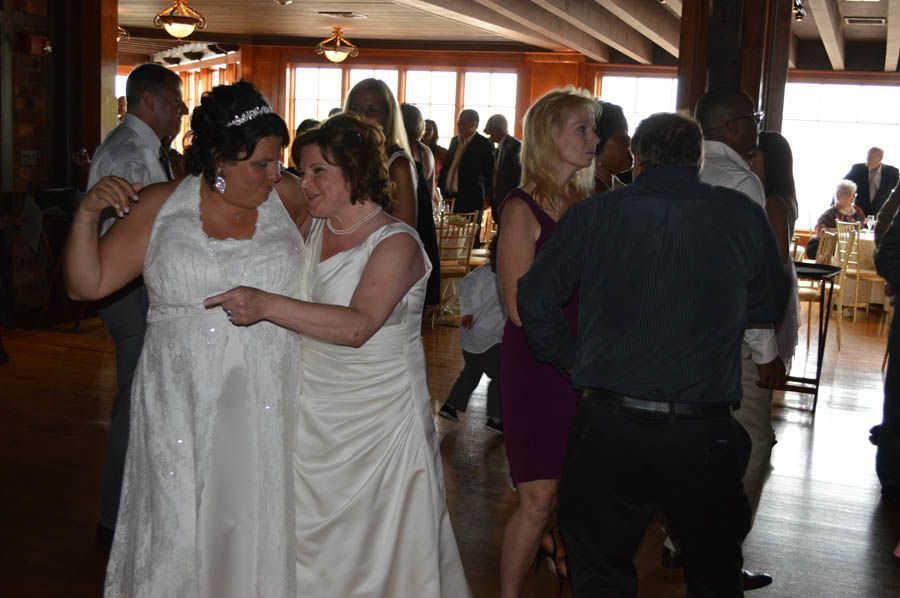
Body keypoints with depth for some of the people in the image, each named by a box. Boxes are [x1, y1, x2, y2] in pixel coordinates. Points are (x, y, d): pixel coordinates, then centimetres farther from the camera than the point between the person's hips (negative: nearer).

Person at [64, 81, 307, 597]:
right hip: (182, 407, 0)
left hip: (267, 408, 1)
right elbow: (88, 284, 2)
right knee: (179, 535, 7)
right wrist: (87, 216, -12)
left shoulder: (287, 196, 0)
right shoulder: (160, 208, -1)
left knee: (260, 530, 10)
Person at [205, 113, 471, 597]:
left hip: (377, 422, -6)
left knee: (377, 550, 7)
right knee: (312, 543, 14)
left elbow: (357, 325, -28)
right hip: (313, 416, 6)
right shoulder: (313, 230, 7)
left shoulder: (395, 243, -13)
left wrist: (267, 306, -34)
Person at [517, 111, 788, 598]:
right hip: (705, 431, 1)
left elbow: (535, 300, -1)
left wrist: (571, 360, 11)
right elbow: (769, 307, 9)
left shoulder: (592, 215, -3)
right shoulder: (742, 216, -2)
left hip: (608, 425, 0)